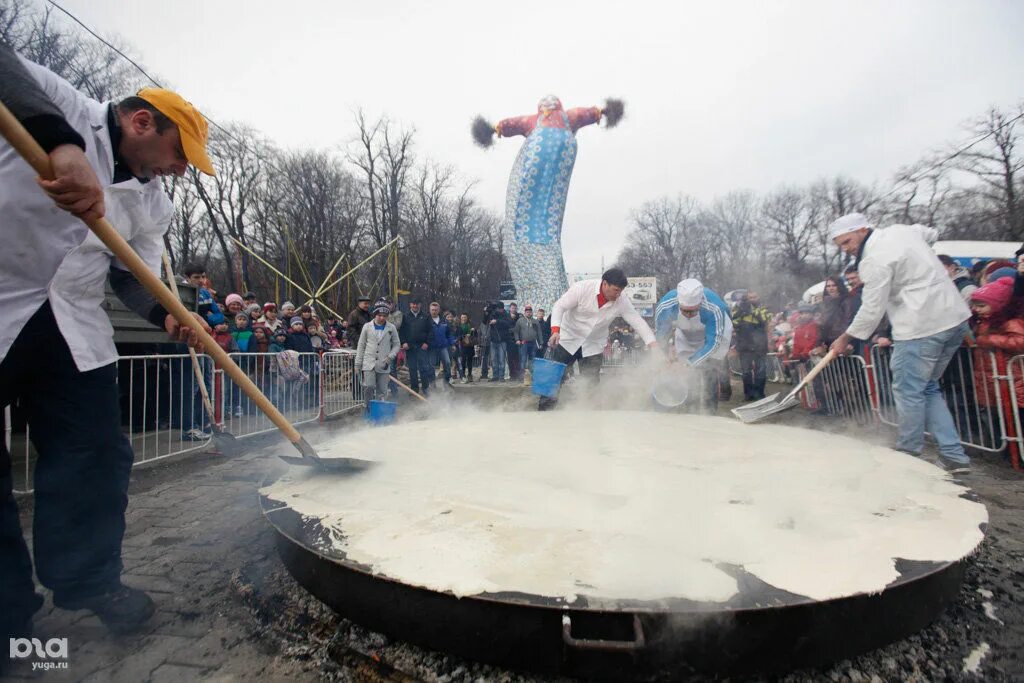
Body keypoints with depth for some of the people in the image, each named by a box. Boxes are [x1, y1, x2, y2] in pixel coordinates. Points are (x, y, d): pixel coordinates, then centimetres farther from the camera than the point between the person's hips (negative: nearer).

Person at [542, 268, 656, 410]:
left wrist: (653, 343, -28)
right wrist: (555, 330, -35)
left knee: (591, 383, 4)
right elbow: (559, 306, -20)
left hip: (593, 345, 2)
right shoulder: (583, 287, -23)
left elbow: (638, 321, -15)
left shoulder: (622, 301, -15)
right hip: (568, 339, -2)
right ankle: (544, 407, 18)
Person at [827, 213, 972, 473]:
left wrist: (844, 338, -2)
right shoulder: (901, 230, 11)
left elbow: (872, 309, -13)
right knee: (927, 388, 16)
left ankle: (909, 452, 15)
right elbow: (931, 234, 35)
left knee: (908, 390, 3)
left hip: (922, 327, -10)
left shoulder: (874, 260, -16)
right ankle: (954, 455, 15)